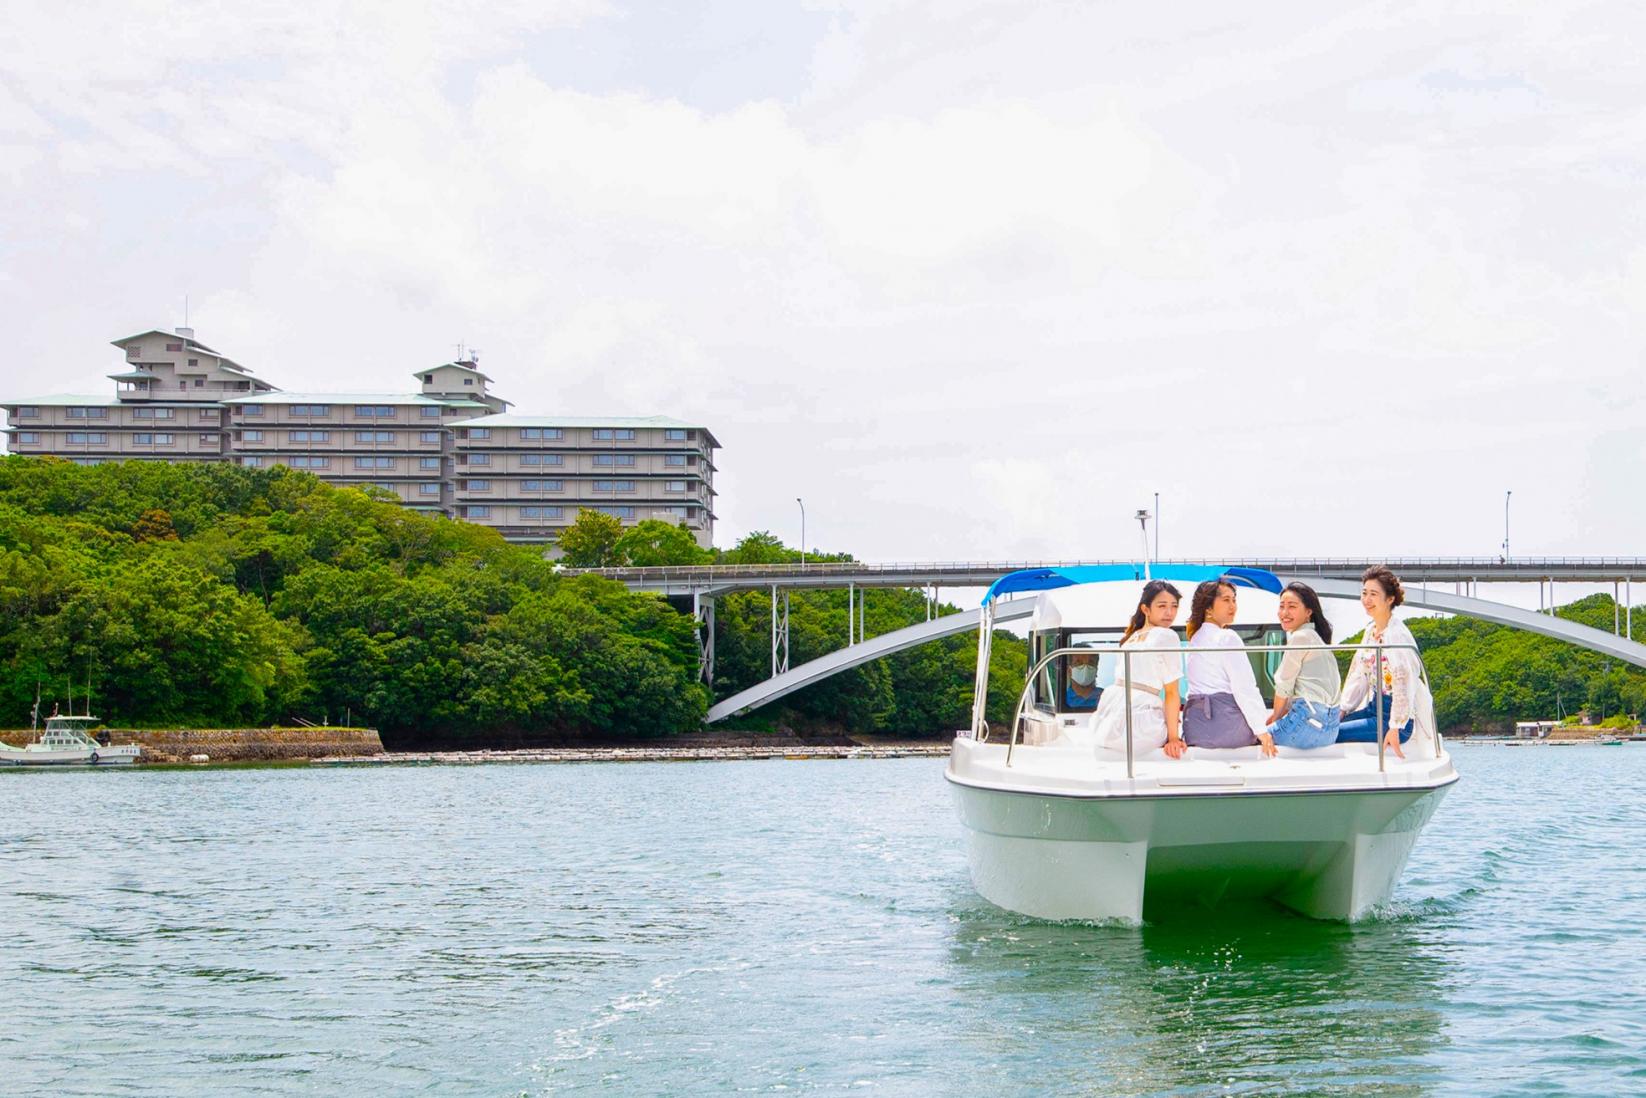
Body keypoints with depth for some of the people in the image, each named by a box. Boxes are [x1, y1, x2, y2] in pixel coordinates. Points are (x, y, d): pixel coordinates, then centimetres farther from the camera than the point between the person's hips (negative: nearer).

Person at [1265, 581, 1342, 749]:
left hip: (1310, 722, -10)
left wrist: (1275, 718, 10)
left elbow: (1284, 687, -4)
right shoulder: (1313, 636, 20)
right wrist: (1275, 716, 17)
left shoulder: (1301, 638, -10)